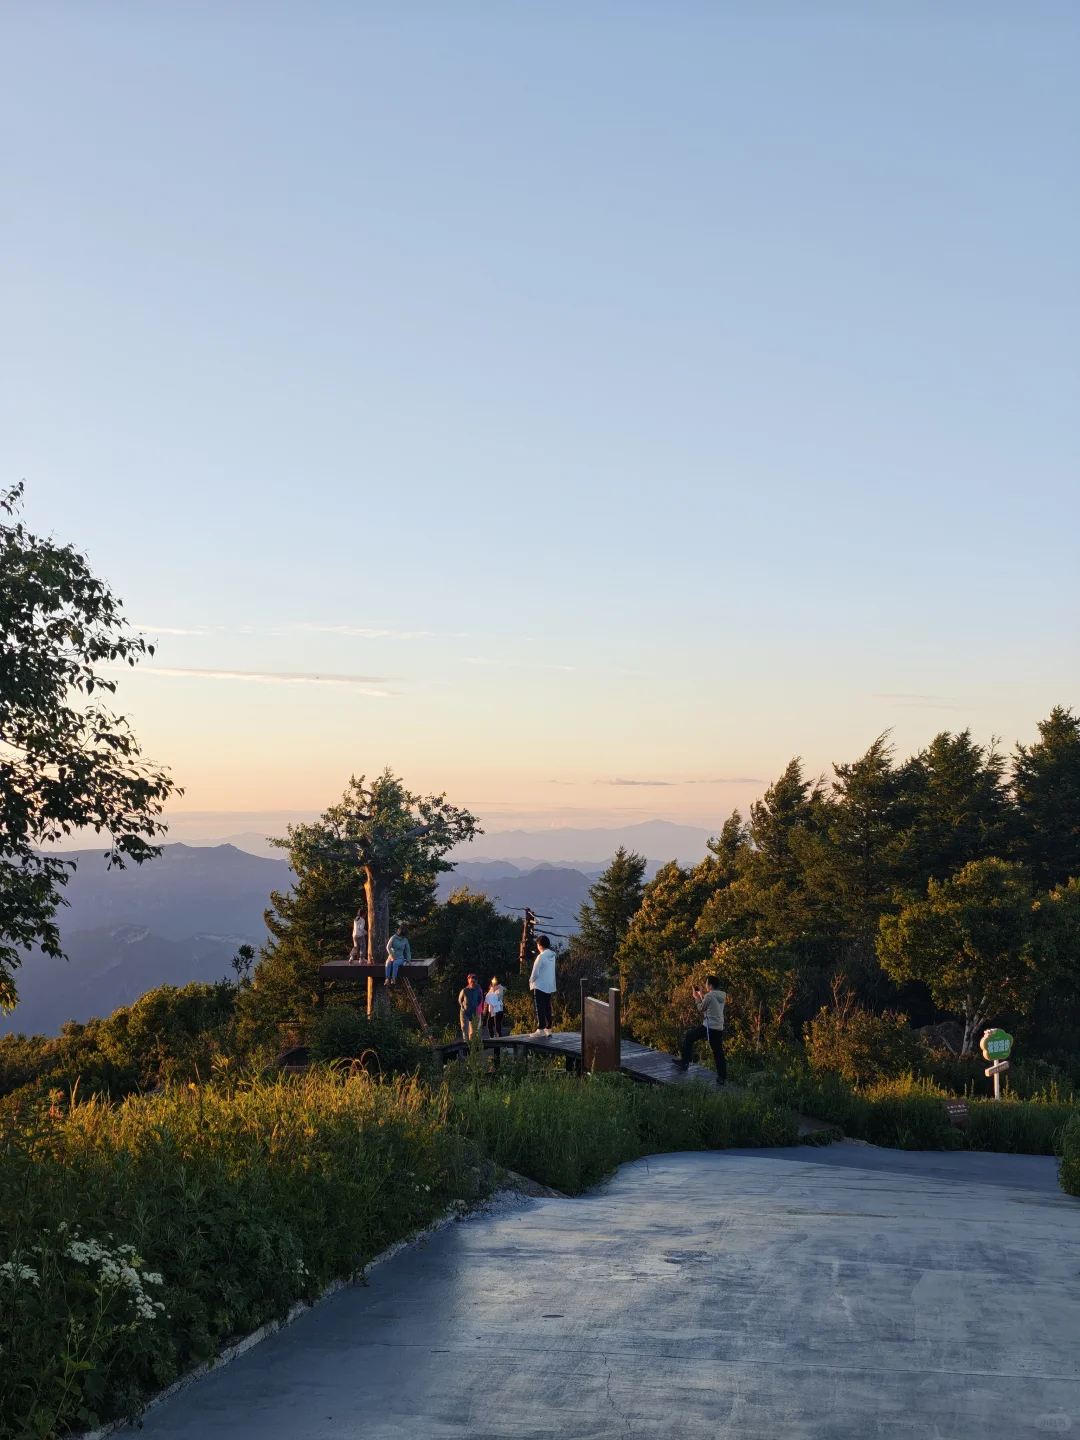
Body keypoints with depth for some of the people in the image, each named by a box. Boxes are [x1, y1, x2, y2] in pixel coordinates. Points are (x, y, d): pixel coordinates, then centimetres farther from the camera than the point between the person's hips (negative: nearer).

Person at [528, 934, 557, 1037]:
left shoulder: (541, 956, -16)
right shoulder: (552, 955, 8)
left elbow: (535, 971, -16)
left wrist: (531, 980, 2)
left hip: (539, 986, -8)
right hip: (549, 986, 8)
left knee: (540, 1009, -5)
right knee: (547, 1008, 11)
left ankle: (540, 1029, -7)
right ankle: (548, 1028, 11)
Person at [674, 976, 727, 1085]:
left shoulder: (709, 996, -11)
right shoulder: (722, 997, 12)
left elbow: (701, 1008, 2)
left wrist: (697, 998, 17)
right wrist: (701, 997, 24)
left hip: (709, 1027, -7)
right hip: (719, 1028, 7)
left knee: (688, 1037, 10)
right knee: (718, 1053, 9)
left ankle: (685, 1062, 13)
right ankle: (722, 1078, 7)